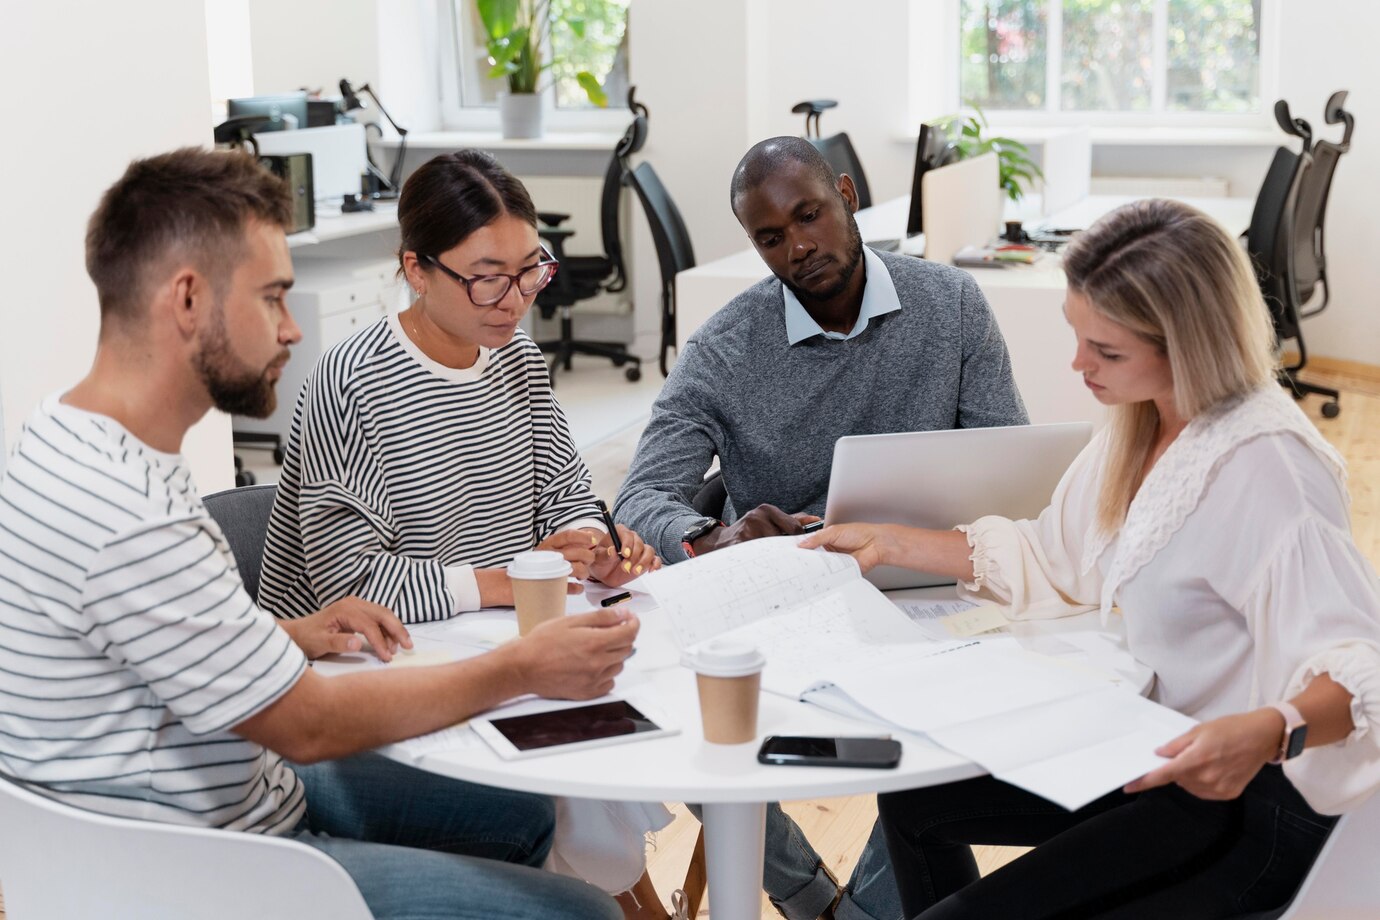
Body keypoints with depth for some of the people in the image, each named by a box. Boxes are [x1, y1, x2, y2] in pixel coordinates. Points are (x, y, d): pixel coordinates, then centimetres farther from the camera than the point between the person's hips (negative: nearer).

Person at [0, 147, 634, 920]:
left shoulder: (75, 431, 1)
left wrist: (288, 636, 6)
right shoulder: (129, 522, -31)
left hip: (238, 792, 10)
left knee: (523, 818, 19)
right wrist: (524, 669, -13)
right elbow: (311, 725, -21)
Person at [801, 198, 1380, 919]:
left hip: (1251, 797, -9)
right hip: (1164, 745, 9)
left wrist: (1270, 731, -49)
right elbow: (1054, 561, 13)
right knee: (912, 798, 16)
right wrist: (889, 543, 10)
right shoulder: (1142, 422, 1)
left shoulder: (1259, 467, -27)